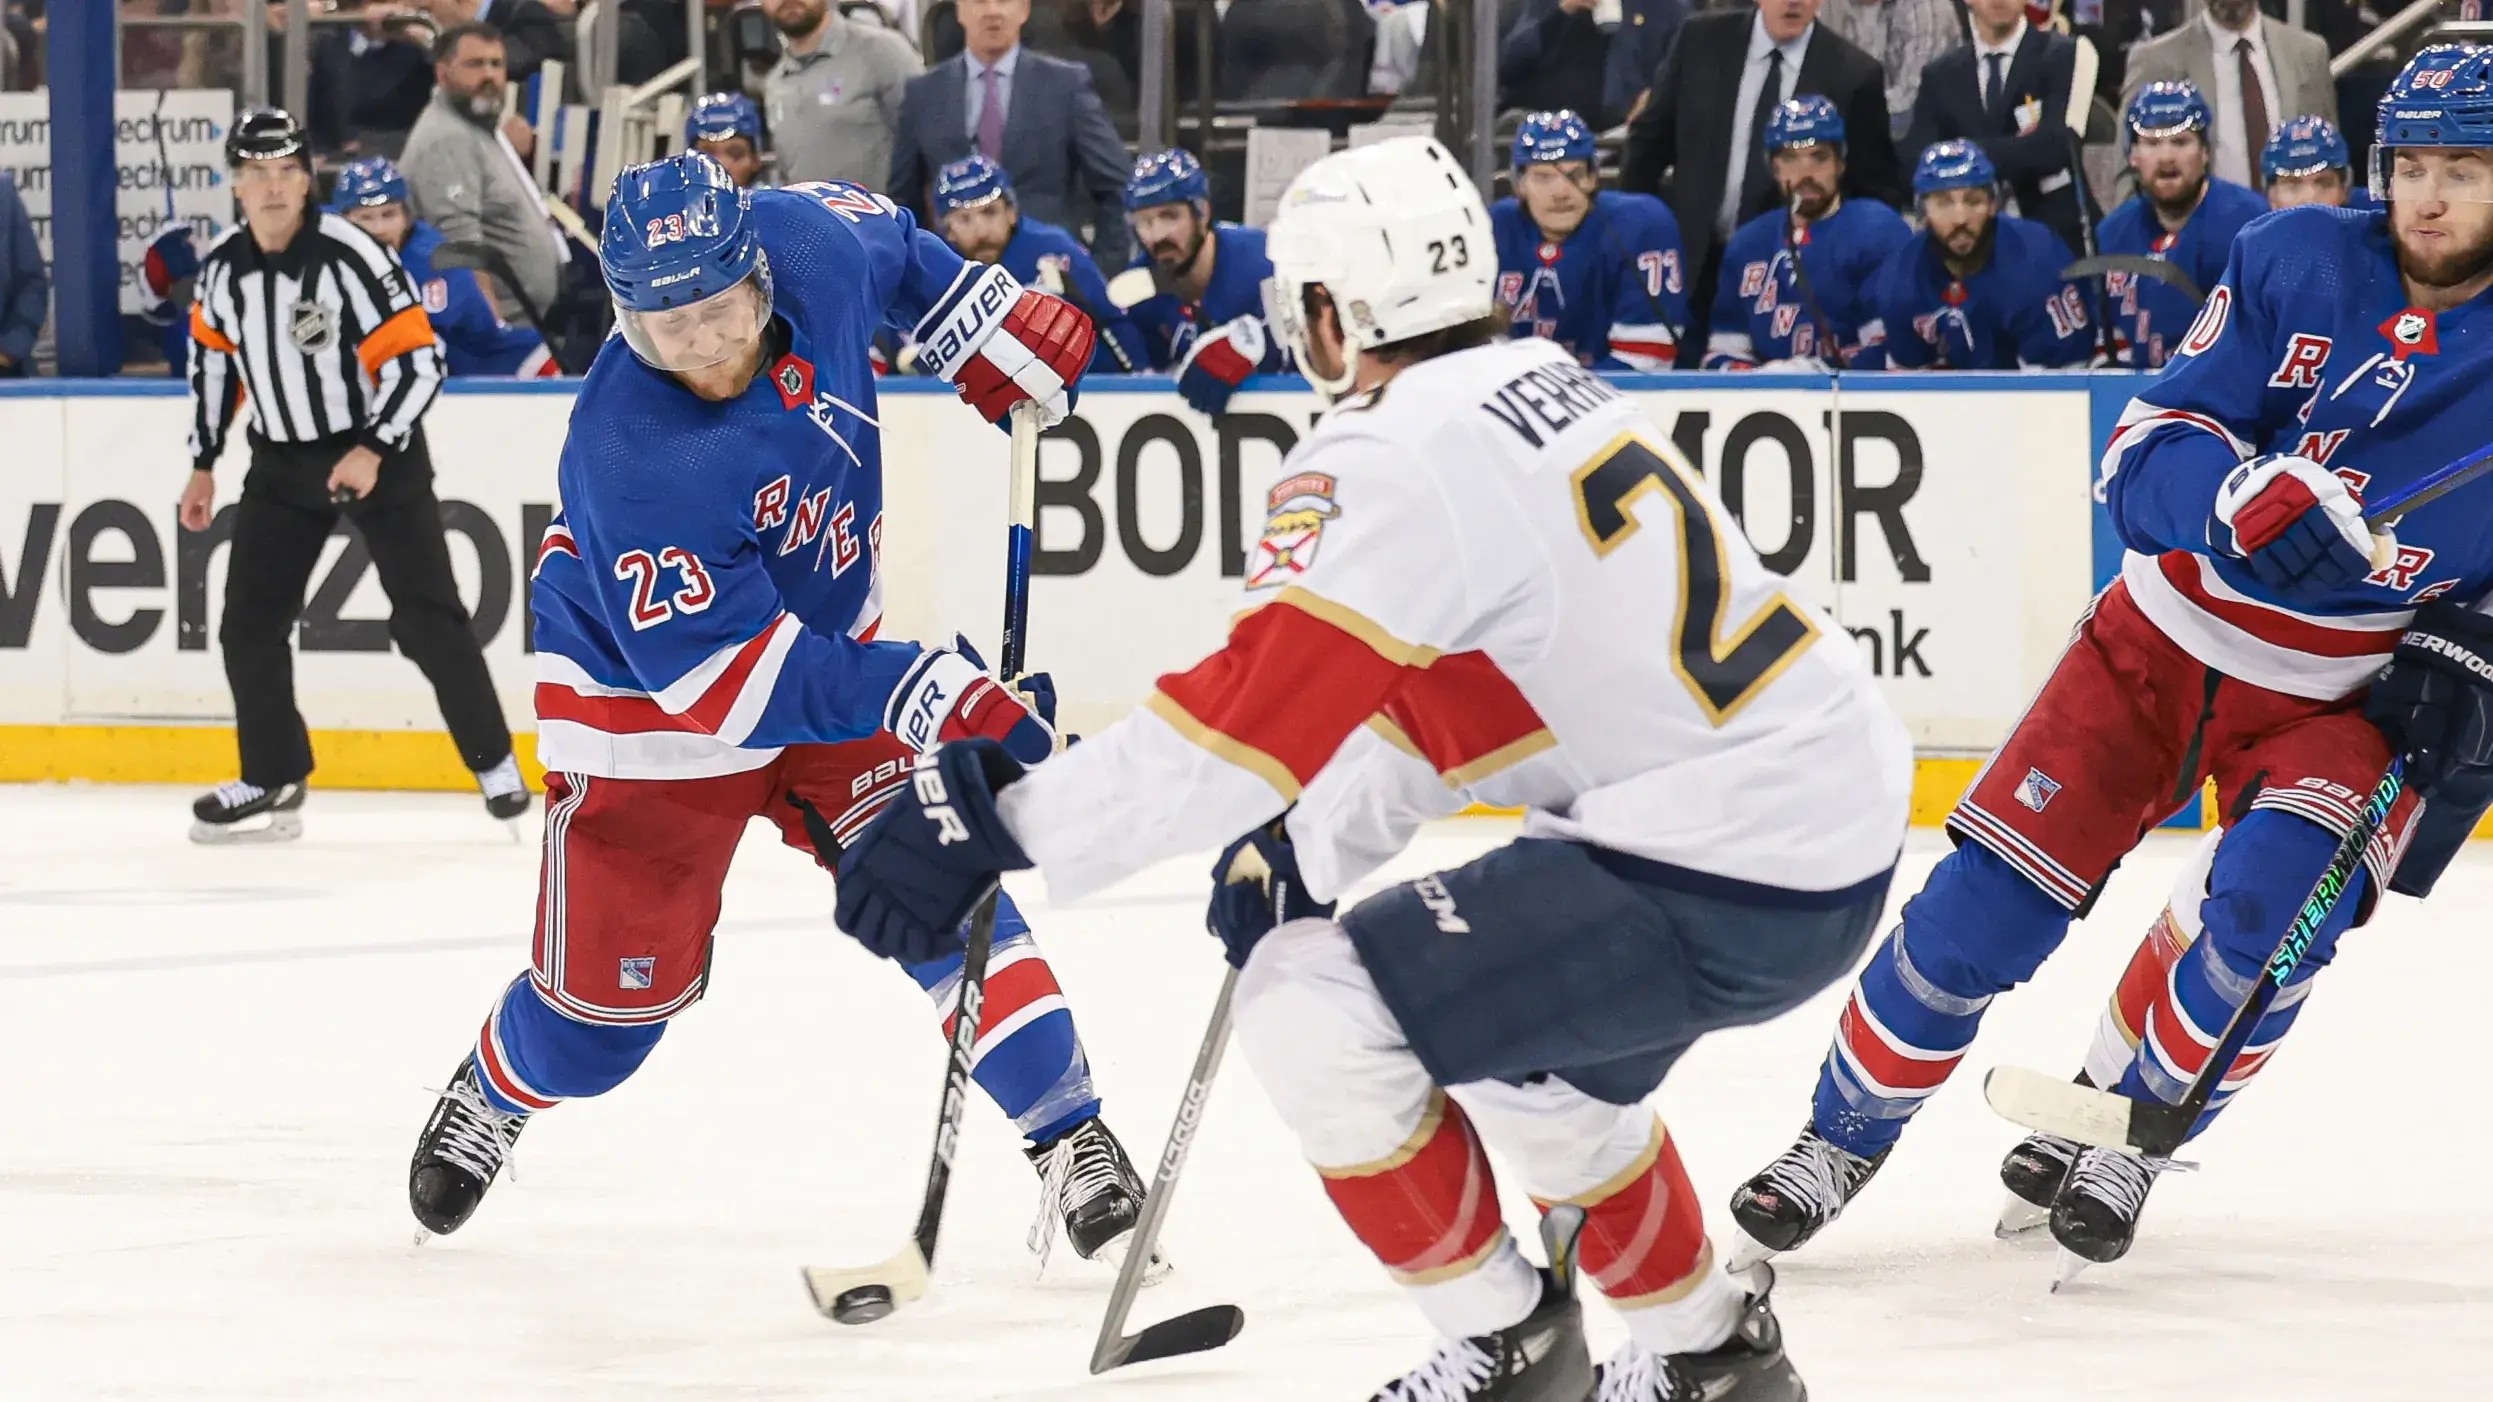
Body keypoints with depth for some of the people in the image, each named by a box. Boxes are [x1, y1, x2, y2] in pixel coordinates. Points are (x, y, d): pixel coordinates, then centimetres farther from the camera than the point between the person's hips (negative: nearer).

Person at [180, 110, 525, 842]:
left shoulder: (351, 256, -21)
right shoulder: (222, 265, -4)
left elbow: (417, 360, -21)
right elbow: (213, 357, 13)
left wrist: (373, 451, -29)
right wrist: (204, 464, 15)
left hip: (377, 451, -5)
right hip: (283, 460, 5)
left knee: (426, 617, -6)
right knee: (249, 622, 1)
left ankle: (494, 761, 7)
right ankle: (272, 783, 11)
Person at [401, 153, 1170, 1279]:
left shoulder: (812, 243, -22)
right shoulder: (627, 458, -37)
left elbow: (892, 244, 7)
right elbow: (719, 676, -35)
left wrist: (996, 332, 2)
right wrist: (928, 697, -40)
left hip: (827, 645, 5)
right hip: (647, 697, -5)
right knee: (611, 1000, 4)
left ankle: (1072, 1142, 1)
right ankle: (488, 1098, 36)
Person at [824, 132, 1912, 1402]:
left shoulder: (1393, 460, -16)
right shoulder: (1542, 386, 14)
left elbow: (1259, 713, -23)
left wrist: (1000, 820, -22)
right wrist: (1311, 845, 14)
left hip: (1723, 878, -10)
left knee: (1312, 1006, -8)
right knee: (1523, 1034, 32)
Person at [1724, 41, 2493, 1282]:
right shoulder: (2299, 263, -10)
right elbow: (2143, 456, -14)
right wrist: (2243, 496, -35)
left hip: (2349, 696, -1)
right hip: (2174, 633, 1)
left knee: (2275, 903, -26)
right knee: (1987, 899, -6)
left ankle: (2134, 1137, -2)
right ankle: (1846, 1134, 15)